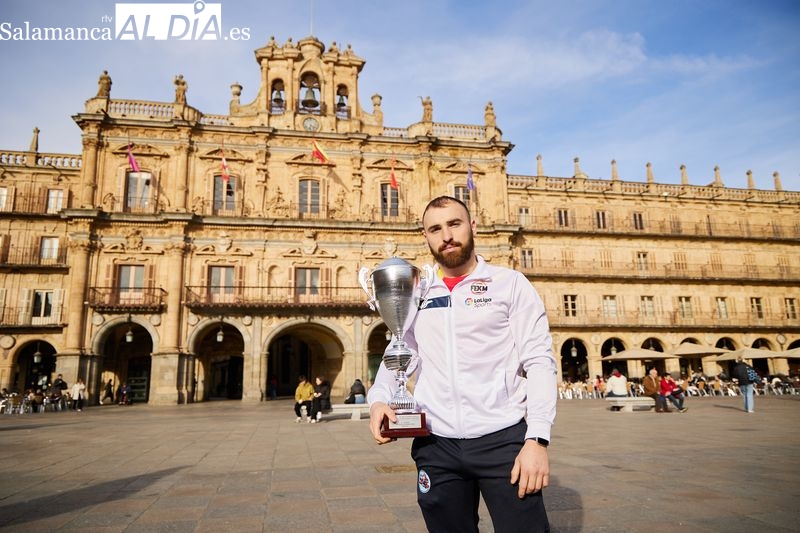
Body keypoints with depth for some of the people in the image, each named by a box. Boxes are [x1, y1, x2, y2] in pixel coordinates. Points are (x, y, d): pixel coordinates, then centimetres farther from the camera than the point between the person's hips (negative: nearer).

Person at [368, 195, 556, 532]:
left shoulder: (510, 283, 0)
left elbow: (539, 361, -5)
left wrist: (538, 438, -15)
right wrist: (378, 399, -8)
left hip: (503, 439, -3)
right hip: (435, 445, 3)